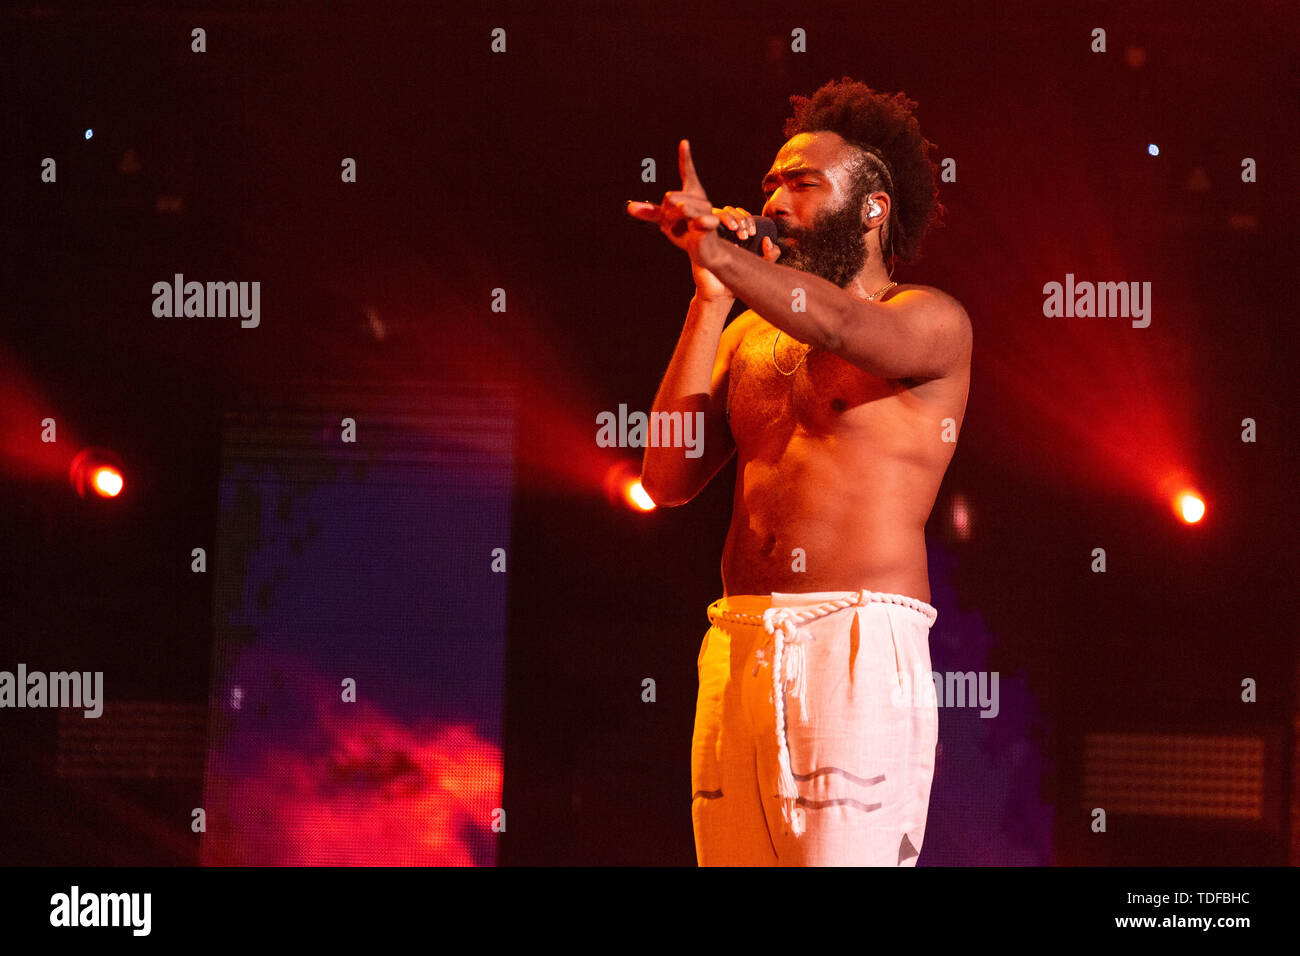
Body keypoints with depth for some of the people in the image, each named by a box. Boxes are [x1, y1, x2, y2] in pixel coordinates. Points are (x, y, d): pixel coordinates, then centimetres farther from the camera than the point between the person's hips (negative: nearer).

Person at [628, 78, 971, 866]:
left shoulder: (934, 320, 4)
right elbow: (668, 479, 9)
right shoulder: (751, 334, 20)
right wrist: (711, 299, 7)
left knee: (845, 855, -15)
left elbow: (843, 328, -20)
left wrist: (714, 247, -20)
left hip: (858, 646, -5)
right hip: (739, 644, 6)